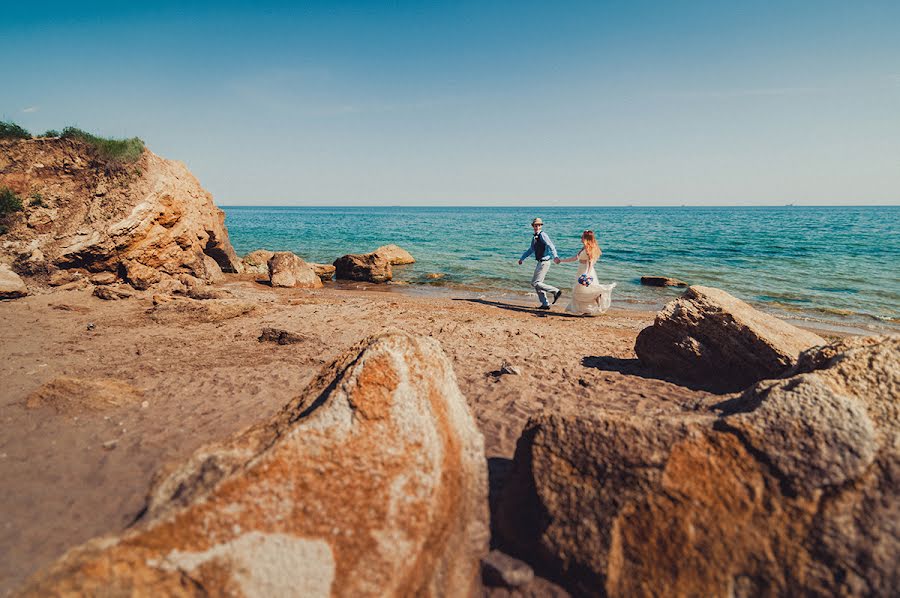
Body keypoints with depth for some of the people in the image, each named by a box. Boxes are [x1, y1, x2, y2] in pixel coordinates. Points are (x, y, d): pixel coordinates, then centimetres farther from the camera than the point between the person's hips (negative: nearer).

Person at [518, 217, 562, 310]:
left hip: (544, 262, -9)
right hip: (540, 262, 9)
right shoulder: (534, 237, 14)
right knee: (538, 283, 12)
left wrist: (555, 256, -42)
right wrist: (522, 258, 35)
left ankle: (555, 291, -5)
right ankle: (545, 304, 18)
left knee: (535, 283, -9)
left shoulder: (542, 235, -13)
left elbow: (551, 246, -27)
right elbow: (531, 250, 29)